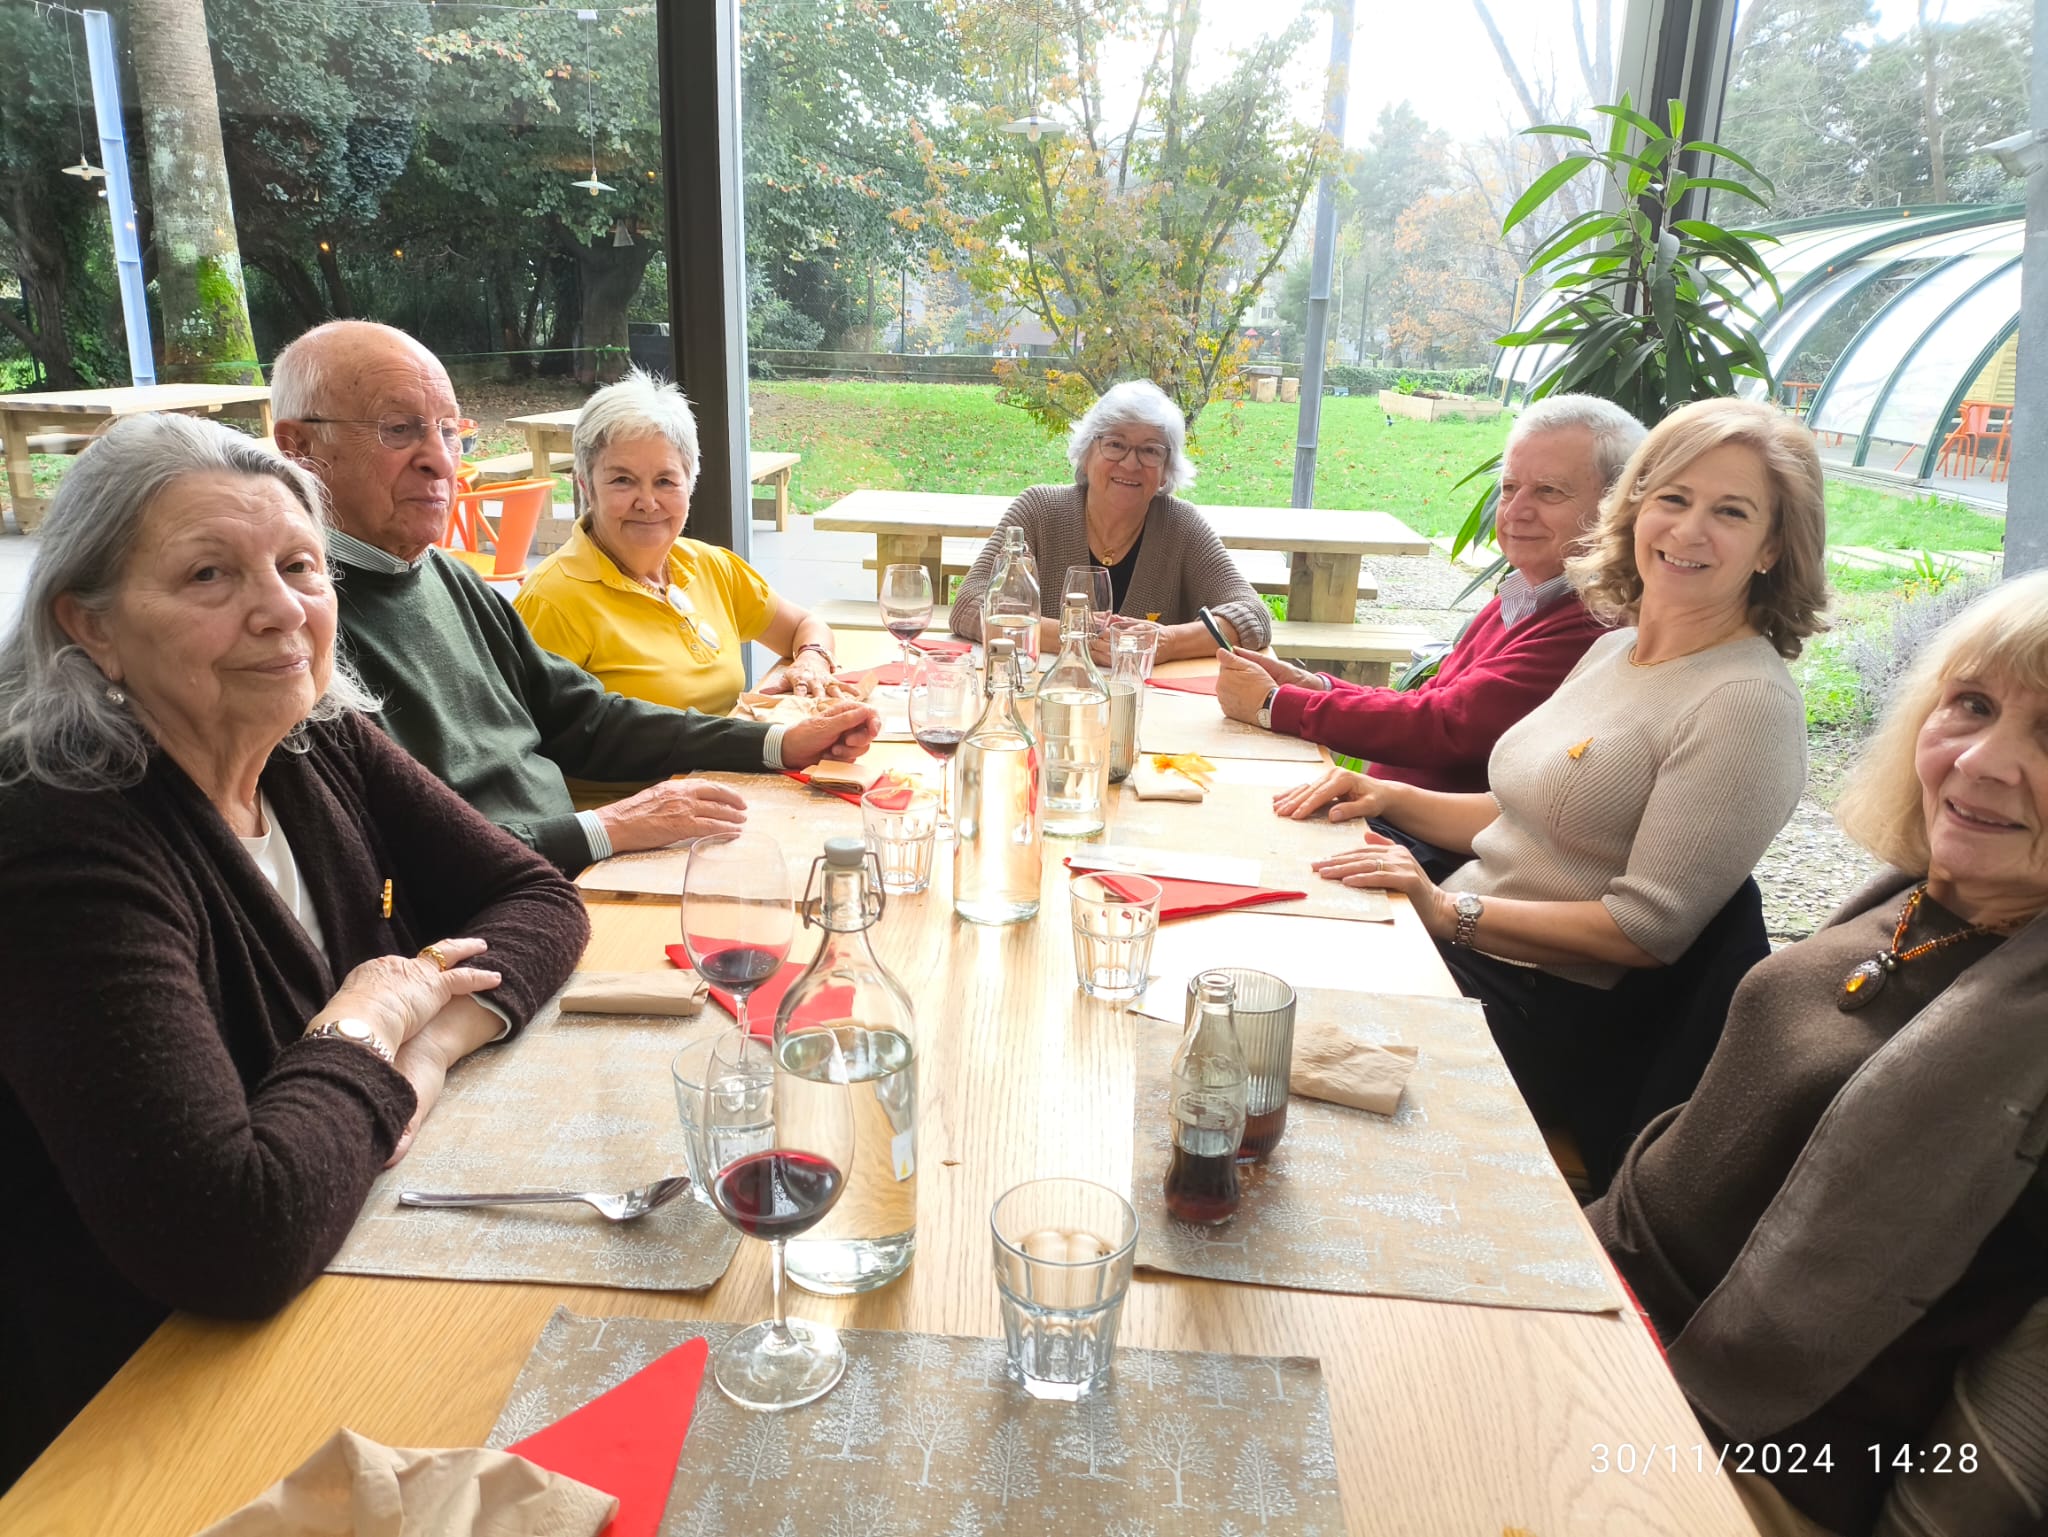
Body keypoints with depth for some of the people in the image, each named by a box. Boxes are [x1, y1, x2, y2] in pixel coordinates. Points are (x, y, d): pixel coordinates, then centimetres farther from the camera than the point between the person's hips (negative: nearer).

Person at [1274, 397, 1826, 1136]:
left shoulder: (1747, 702, -15)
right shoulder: (1613, 651, 11)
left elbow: (1647, 931, -18)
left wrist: (1451, 911, -23)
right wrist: (1390, 797, 4)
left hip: (1547, 1016, -8)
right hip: (1452, 948, 8)